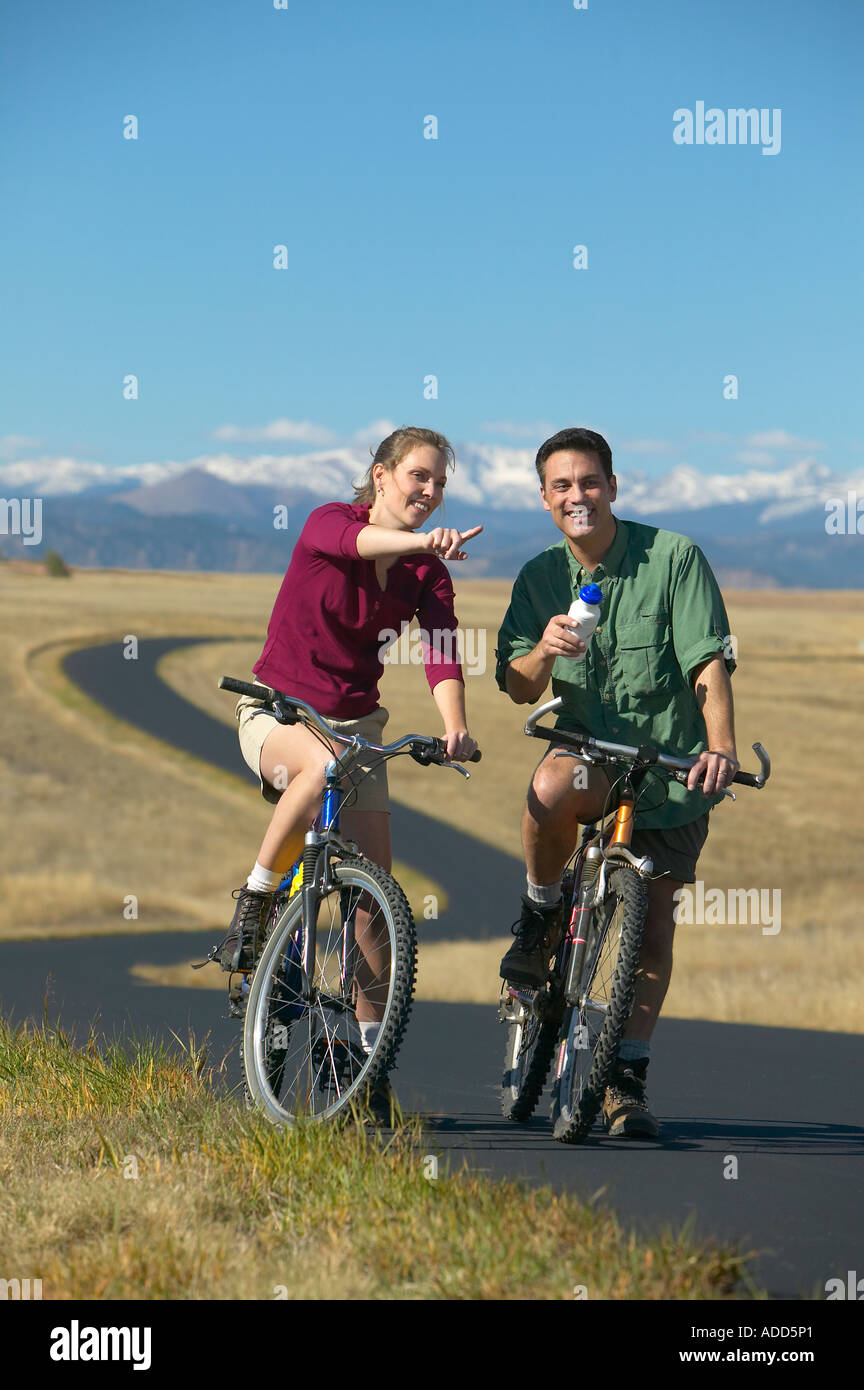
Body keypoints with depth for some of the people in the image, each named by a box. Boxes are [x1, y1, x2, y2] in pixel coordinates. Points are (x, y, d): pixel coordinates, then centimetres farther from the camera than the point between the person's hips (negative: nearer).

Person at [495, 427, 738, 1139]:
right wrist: (543, 651, -27)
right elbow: (517, 688, -4)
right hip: (592, 756, 1)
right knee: (551, 785, -35)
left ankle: (628, 1080, 11)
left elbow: (709, 660, -17)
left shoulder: (674, 557, -10)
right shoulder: (540, 578, 2)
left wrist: (721, 745, -34)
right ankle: (542, 914, -9)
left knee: (654, 933, -2)